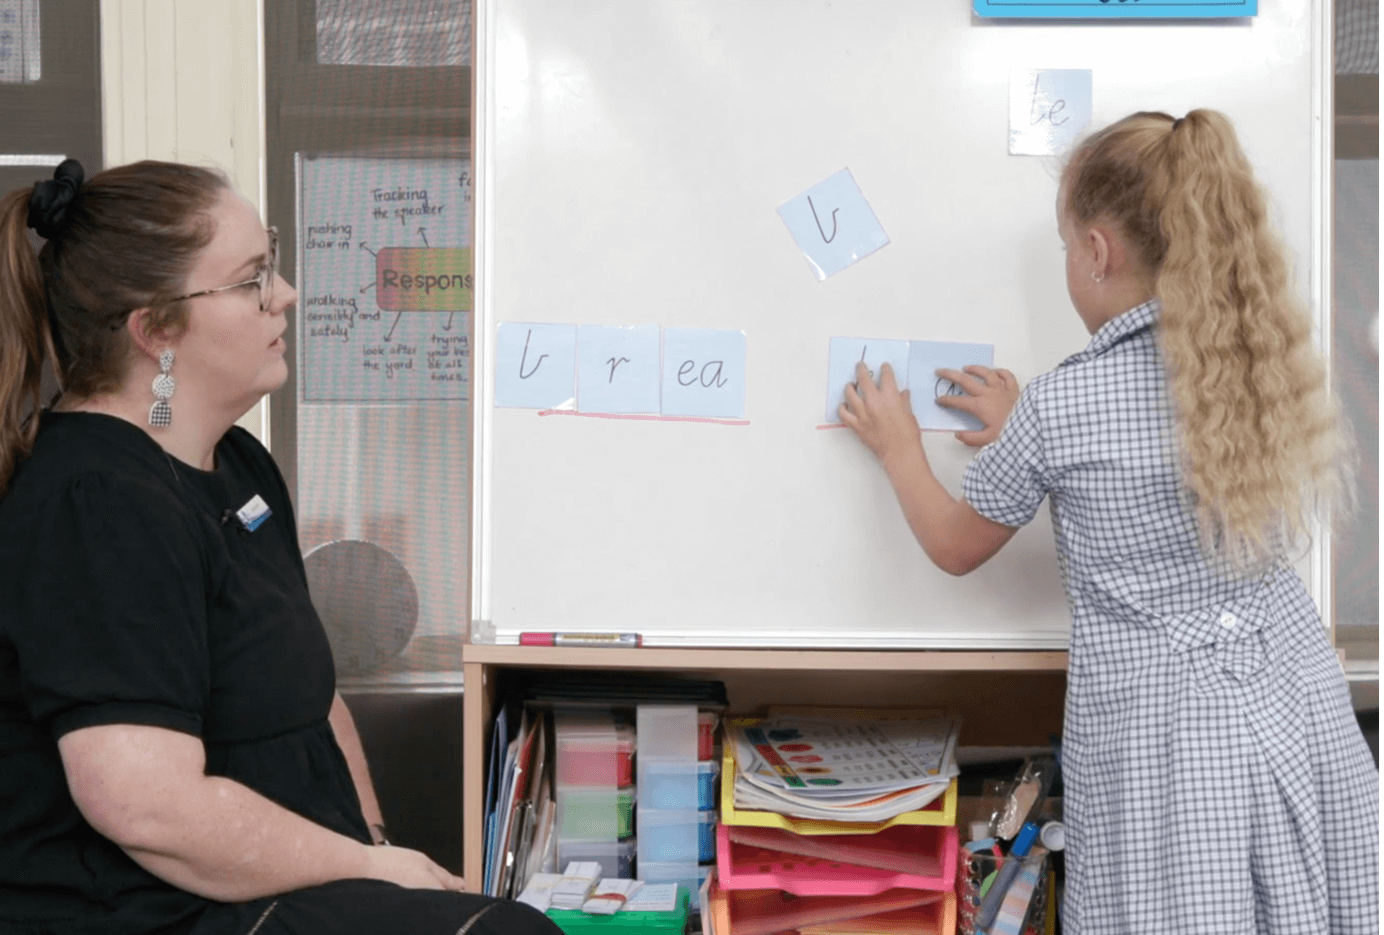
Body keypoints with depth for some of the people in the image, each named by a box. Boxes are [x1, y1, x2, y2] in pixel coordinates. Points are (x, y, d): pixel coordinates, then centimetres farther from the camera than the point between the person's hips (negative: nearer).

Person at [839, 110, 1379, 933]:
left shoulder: (1057, 407, -14)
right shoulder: (1270, 367, -1)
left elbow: (956, 547, 3)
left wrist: (898, 448, 19)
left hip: (1156, 730, -4)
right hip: (1298, 703, 5)